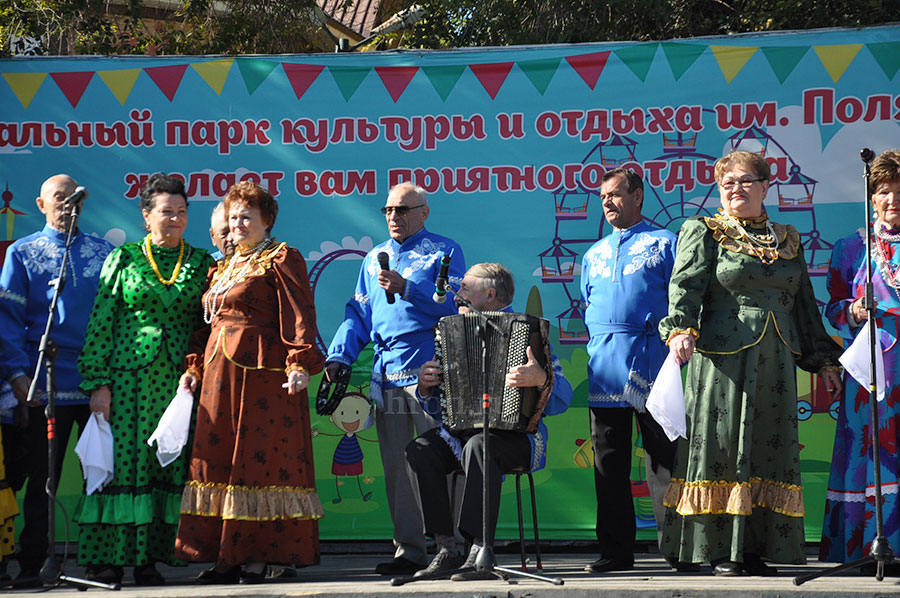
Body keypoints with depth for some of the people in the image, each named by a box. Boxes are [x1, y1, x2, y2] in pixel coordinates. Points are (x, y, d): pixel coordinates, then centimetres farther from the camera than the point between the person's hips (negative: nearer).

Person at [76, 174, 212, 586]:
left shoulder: (201, 264, 11)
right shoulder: (123, 259, 5)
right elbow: (100, 323, 2)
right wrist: (97, 383, -5)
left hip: (178, 380, 2)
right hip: (129, 377, -2)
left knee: (169, 467, 1)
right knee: (122, 463, -5)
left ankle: (149, 559, 8)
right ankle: (108, 559, 1)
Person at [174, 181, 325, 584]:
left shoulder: (281, 259, -2)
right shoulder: (222, 267, 22)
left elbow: (299, 314, -12)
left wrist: (300, 362, -23)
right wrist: (195, 366, 14)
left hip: (261, 373, -8)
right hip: (220, 376, 8)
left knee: (259, 460, -7)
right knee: (218, 460, 6)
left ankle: (257, 558, -4)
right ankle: (227, 556, 10)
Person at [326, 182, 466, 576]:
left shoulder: (443, 252, 4)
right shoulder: (375, 258, 21)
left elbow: (453, 303, -10)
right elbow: (358, 314, 21)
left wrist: (406, 288, -17)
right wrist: (339, 355, 8)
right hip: (387, 375, 6)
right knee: (396, 466, 5)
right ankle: (408, 551, 10)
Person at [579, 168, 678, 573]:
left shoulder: (664, 244, 7)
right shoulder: (594, 254, 22)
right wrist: (598, 344, 13)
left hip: (649, 359, -5)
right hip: (604, 367, 5)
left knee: (662, 462, -5)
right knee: (608, 463, 5)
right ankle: (616, 550, 10)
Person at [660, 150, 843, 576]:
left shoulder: (788, 241, 19)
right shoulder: (702, 233, 7)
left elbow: (805, 303, 23)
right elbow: (686, 285, -8)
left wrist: (822, 360, 19)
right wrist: (681, 329, -26)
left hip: (774, 363, 4)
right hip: (722, 357, -4)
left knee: (770, 446, 1)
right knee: (721, 445, -7)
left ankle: (756, 548, 6)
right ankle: (721, 551, -3)